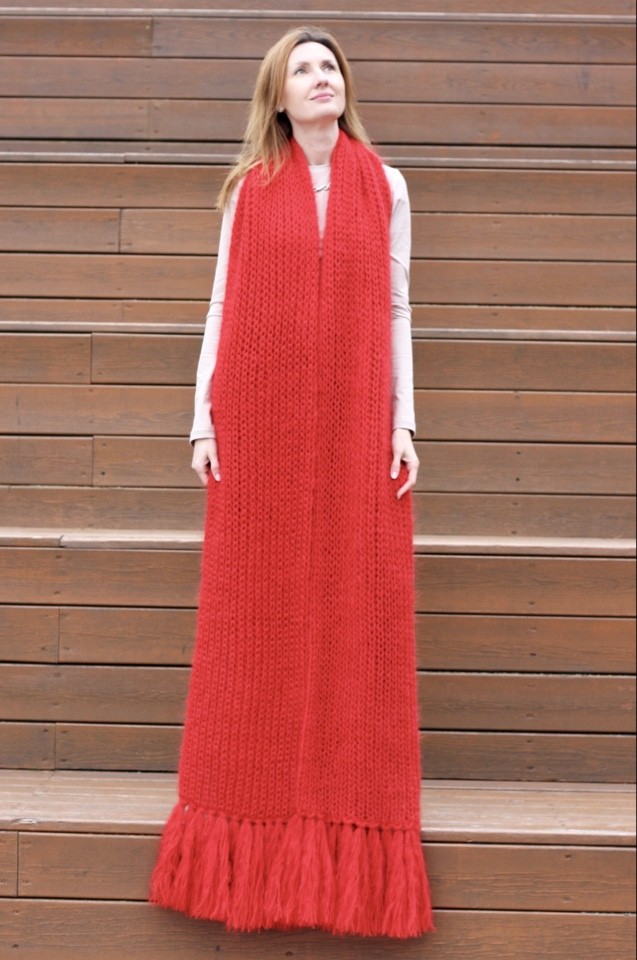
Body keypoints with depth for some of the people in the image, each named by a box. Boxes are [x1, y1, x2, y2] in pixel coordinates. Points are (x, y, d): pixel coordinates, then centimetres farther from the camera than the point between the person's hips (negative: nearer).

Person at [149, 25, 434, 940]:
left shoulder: (385, 186, 10)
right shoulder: (251, 187, 10)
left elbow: (396, 310, 8)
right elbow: (223, 303, 7)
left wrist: (403, 422, 0)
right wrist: (203, 416, -1)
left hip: (353, 427, 0)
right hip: (258, 426, 0)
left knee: (355, 617, -1)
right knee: (255, 617, 1)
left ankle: (350, 821, 9)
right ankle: (252, 818, 11)